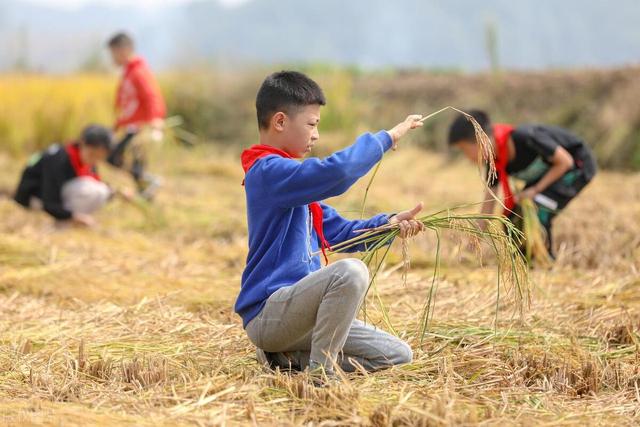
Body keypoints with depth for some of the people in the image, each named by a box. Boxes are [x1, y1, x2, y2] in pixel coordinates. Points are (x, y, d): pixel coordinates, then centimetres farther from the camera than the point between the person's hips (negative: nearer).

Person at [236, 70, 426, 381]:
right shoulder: (269, 172, -14)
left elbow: (339, 232, 17)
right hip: (266, 312, -10)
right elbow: (337, 171, -29)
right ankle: (320, 375, -21)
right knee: (350, 271, -34)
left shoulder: (288, 177, 19)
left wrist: (388, 224, 1)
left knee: (397, 355, 4)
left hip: (296, 309, 10)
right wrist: (388, 137, -16)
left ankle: (286, 358, 8)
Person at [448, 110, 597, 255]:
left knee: (537, 215, -24)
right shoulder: (494, 161, -10)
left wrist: (536, 190, -22)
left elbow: (565, 161, -24)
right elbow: (489, 202, -3)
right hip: (546, 171, 8)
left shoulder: (523, 138, -34)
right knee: (513, 217, -1)